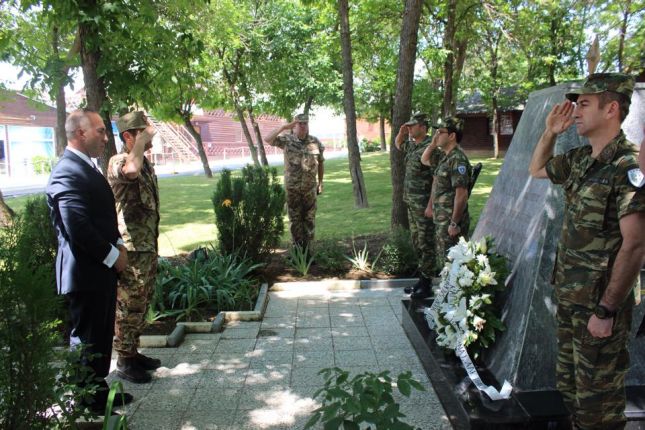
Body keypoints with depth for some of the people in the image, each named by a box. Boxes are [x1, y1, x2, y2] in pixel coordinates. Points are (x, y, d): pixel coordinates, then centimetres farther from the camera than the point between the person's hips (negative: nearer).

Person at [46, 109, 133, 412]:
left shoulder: (86, 167, 12)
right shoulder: (68, 172, -20)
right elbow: (78, 227, -27)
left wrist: (118, 246, 6)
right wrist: (113, 255, -17)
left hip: (102, 267, 10)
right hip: (86, 272, -10)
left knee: (101, 335, 19)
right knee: (86, 338, 6)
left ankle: (98, 389, 33)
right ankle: (88, 400, 21)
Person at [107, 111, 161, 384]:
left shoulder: (145, 163, 14)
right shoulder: (118, 162, -14)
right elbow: (131, 171, -42)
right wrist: (142, 138, -26)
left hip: (147, 246, 9)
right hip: (130, 249, -9)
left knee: (141, 304, 17)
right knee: (128, 306, 1)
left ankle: (133, 353, 29)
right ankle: (124, 362, 13)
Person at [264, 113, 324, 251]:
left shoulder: (315, 142, 2)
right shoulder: (287, 140, -3)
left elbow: (321, 162, 9)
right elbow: (267, 140, -15)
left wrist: (320, 182, 8)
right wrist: (283, 127, -19)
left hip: (310, 188, 1)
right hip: (292, 188, -1)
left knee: (309, 219, 6)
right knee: (295, 219, 6)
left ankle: (307, 249, 17)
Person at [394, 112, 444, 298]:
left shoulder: (431, 148, -18)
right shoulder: (412, 145, 9)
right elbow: (397, 144, 32)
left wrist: (431, 205, -22)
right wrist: (401, 133, 10)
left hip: (424, 205, -9)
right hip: (411, 204, 9)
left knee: (426, 245, 0)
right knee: (416, 243, 17)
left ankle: (426, 284, 10)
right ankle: (421, 279, 29)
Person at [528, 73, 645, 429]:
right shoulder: (580, 159, 5)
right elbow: (536, 170, 25)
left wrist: (607, 311, -22)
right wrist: (550, 132, 9)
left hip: (599, 303, -8)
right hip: (568, 294, 8)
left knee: (597, 399, 7)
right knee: (568, 383, 22)